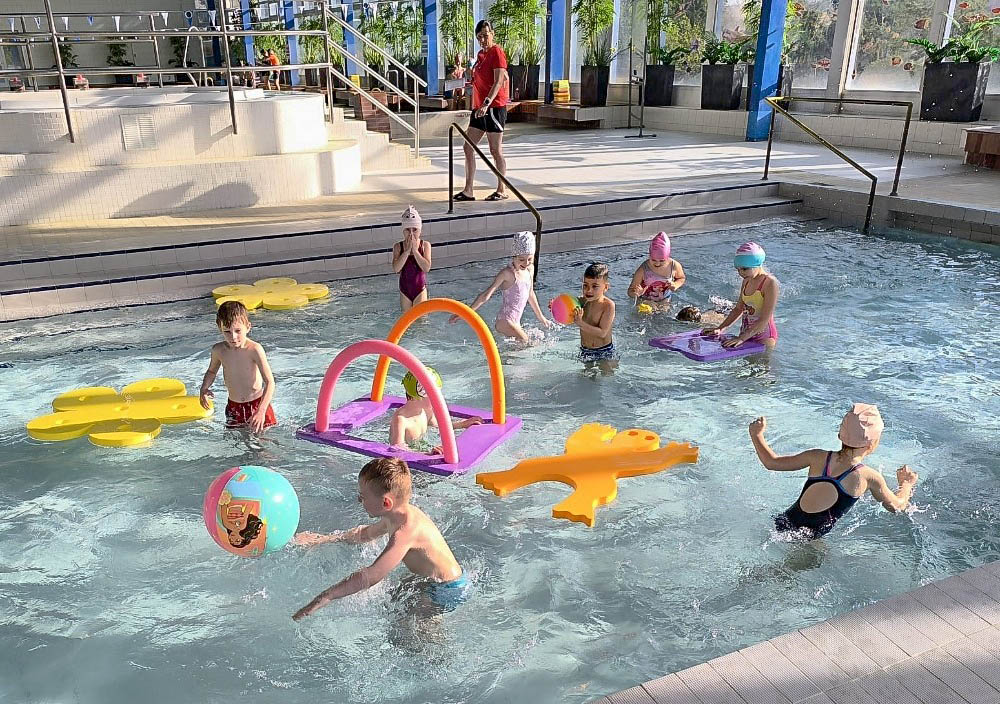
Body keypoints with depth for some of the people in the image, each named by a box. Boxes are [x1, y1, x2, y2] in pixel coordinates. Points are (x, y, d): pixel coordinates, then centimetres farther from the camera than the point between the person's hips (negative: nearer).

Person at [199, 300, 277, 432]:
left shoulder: (254, 349, -21)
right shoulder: (218, 350, -6)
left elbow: (270, 382, -24)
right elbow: (212, 371, 18)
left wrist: (261, 411, -34)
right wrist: (204, 389, -3)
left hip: (257, 403, -4)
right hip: (234, 407, 4)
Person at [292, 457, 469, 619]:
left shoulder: (405, 531, -33)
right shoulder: (397, 515, -2)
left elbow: (371, 576, -37)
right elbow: (366, 533, 19)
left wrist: (325, 597, -34)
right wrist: (322, 539, 19)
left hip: (447, 594, -9)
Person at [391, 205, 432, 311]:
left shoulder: (425, 245, -5)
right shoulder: (398, 247, -4)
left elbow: (427, 268, -18)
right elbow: (396, 269, -17)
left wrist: (415, 250, -19)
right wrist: (407, 251, -19)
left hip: (420, 289, -2)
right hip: (405, 290, 2)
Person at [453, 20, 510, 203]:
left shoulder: (497, 52, -9)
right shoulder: (481, 54, 17)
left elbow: (498, 81, -21)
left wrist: (487, 103, -32)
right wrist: (479, 106, 16)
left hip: (494, 107, -9)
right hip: (479, 108, 9)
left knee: (495, 150, -2)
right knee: (468, 147, 5)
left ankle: (502, 190, 9)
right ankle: (469, 190, 8)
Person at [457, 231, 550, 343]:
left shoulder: (529, 270, 6)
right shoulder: (507, 273, -16)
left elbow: (530, 294, 22)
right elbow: (486, 295, -17)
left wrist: (541, 317, 31)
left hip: (515, 322, 8)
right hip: (504, 321, -8)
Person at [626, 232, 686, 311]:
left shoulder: (675, 266, -20)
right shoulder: (643, 270, -29)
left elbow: (682, 278, 5)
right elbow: (631, 291, -21)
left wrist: (675, 285, -18)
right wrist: (637, 293, -45)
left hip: (665, 303, 3)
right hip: (645, 304, -2)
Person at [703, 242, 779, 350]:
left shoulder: (770, 282, -18)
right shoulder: (747, 281, 6)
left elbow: (764, 320, -22)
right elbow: (738, 309, 18)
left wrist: (742, 338, -26)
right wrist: (720, 328, 9)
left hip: (764, 336, -7)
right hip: (746, 334, 7)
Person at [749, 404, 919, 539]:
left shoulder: (819, 458, -2)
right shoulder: (871, 478, -9)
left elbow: (772, 462, 5)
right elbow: (897, 506, 10)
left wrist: (757, 434, 18)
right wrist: (907, 483, 30)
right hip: (807, 539, -5)